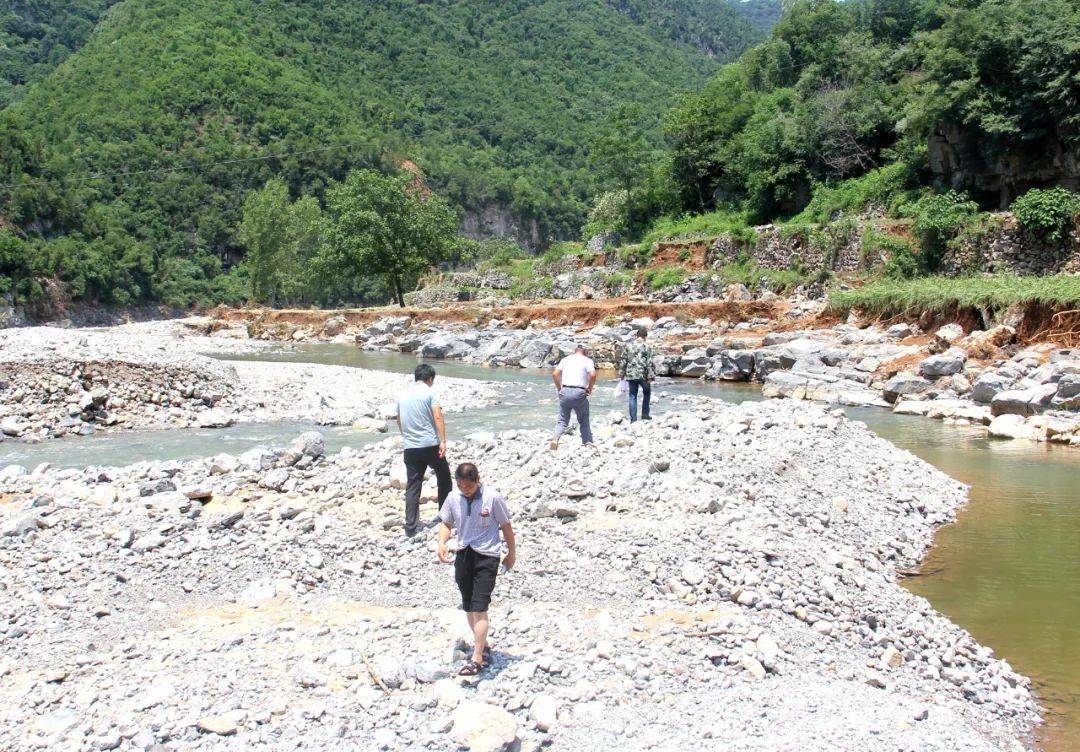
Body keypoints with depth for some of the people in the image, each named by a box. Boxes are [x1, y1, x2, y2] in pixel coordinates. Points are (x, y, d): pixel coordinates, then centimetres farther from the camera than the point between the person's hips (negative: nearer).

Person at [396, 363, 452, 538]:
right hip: (430, 445, -4)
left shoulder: (403, 395, 12)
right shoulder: (429, 393, -5)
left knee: (412, 486, 5)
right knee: (444, 477, 18)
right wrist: (443, 441, -17)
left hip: (410, 448, 4)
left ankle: (410, 527, 1)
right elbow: (438, 417, -15)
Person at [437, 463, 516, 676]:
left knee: (479, 608, -12)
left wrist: (512, 553, 7)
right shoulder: (453, 498, -1)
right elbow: (446, 523, 10)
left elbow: (506, 526, -1)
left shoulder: (493, 498, -12)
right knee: (468, 608, 15)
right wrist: (442, 543, -10)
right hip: (463, 554, 5)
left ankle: (477, 659, -10)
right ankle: (483, 645, 35)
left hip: (487, 556, -5)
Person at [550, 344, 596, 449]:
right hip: (579, 393, -2)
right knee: (584, 421, 16)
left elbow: (555, 374, 5)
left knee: (563, 420, 9)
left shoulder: (566, 359, 15)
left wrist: (559, 389, 13)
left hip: (565, 392, 2)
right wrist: (590, 388, 2)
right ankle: (588, 442, 15)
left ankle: (555, 438, -13)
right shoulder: (588, 360, 6)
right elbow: (592, 375, -12)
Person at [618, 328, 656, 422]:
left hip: (631, 375, 3)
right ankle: (645, 414, 19)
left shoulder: (628, 346, 6)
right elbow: (650, 363, -10)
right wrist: (650, 376, -8)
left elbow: (623, 361, 7)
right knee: (647, 393, 20)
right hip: (643, 375, -2)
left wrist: (622, 374, 14)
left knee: (633, 396, 8)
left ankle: (633, 419, 6)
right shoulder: (646, 347, -5)